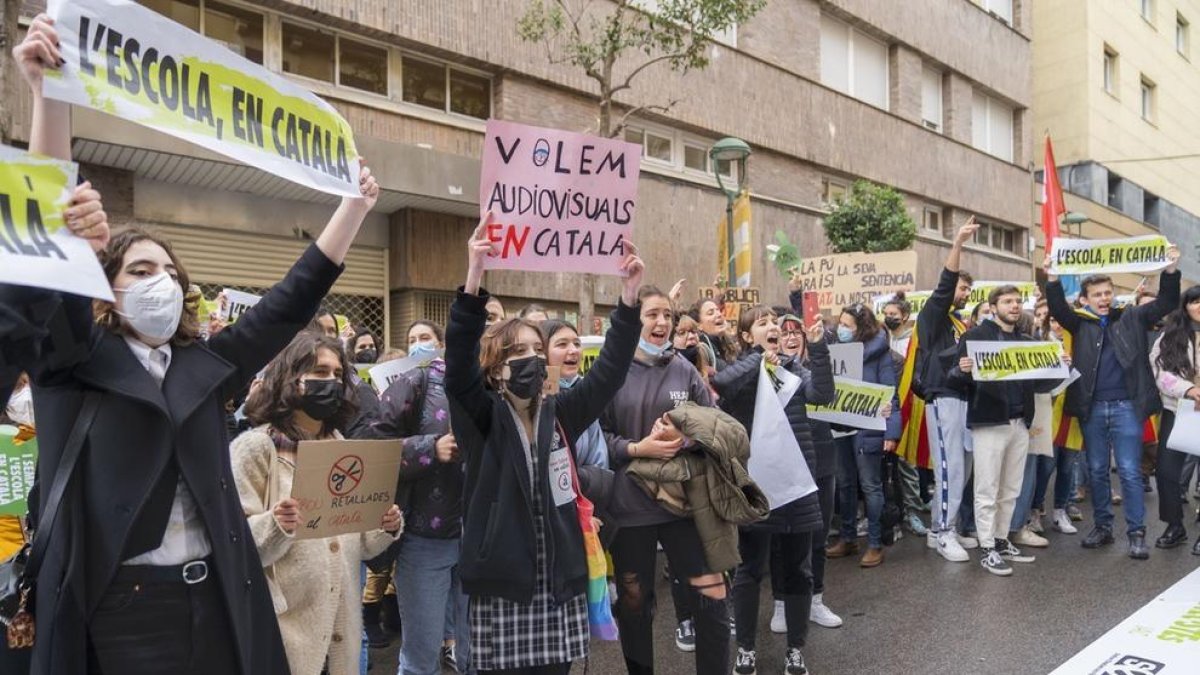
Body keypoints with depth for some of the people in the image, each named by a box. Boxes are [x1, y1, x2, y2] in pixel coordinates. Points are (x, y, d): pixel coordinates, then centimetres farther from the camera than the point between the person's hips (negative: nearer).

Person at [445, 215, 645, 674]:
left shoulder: (559, 414, 6)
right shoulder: (482, 419, -4)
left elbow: (609, 371, -1)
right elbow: (459, 362, -20)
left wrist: (629, 297, -12)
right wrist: (474, 278, -33)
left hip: (560, 583, 4)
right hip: (502, 586, -3)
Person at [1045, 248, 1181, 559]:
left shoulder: (1131, 318, 6)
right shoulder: (1080, 323, 6)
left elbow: (1166, 303, -1)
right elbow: (1058, 309, -9)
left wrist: (1170, 271, -16)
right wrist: (1052, 279, -24)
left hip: (1126, 406, -1)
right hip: (1091, 408, 2)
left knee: (1130, 472, 0)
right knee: (1097, 471, 10)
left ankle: (1136, 533, 7)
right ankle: (1102, 527, 21)